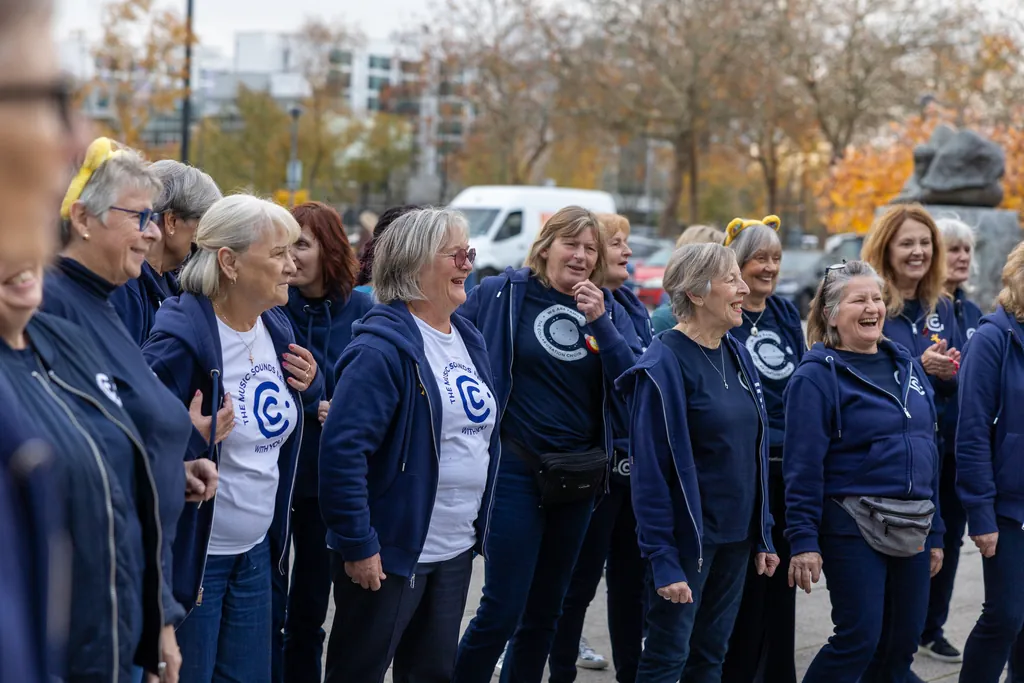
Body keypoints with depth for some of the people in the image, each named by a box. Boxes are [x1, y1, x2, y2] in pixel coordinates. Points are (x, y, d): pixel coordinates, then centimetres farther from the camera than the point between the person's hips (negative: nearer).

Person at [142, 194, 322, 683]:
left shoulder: (276, 330, 6)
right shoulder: (181, 336, -20)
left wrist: (309, 385, 1)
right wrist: (193, 438, -35)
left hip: (257, 551, 8)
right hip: (190, 556, -8)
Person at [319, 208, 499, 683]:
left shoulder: (468, 340, 11)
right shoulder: (383, 348, -18)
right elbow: (342, 449, -23)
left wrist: (478, 529, 17)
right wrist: (357, 545, -22)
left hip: (455, 552, 8)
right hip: (390, 553, -8)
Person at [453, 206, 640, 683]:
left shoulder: (609, 311, 6)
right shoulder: (501, 294, -5)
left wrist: (601, 323, -14)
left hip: (579, 477, 5)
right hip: (517, 470, -5)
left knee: (545, 609, 14)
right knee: (502, 610, -7)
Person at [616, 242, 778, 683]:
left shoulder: (737, 356, 8)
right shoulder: (664, 366, -15)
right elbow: (650, 471, -17)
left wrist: (762, 536, 11)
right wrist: (663, 560, -20)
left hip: (735, 538, 7)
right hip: (688, 537, -7)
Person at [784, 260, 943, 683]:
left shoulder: (907, 365, 13)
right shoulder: (817, 375, -8)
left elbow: (927, 451, 17)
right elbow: (803, 466, -13)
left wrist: (934, 533, 16)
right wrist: (803, 540, -17)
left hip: (912, 528, 7)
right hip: (852, 528, -7)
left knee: (904, 640, 9)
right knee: (860, 638, -9)